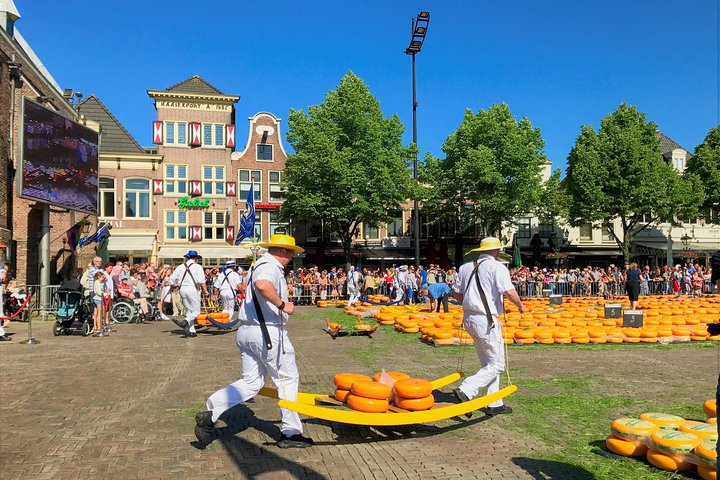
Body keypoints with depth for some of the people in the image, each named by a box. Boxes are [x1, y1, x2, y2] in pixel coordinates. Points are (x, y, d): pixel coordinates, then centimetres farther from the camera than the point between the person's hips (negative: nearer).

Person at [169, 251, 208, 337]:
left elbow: (172, 279, 10)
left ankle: (191, 331, 9)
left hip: (183, 289, 5)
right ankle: (186, 321, -28)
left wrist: (176, 285, 25)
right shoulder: (197, 267, -1)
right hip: (193, 289, -5)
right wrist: (205, 291, -6)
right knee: (196, 311, 0)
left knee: (188, 311, 12)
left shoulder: (180, 267, 12)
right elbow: (201, 281, -11)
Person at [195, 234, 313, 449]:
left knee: (250, 383, 13)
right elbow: (263, 285, -36)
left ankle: (209, 416, 3)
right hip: (268, 332, -10)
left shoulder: (259, 265, 19)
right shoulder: (270, 266, -14)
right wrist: (282, 305, -25)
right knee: (287, 379, 6)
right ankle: (290, 433, 15)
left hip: (247, 330, 10)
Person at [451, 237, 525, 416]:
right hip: (486, 321, -8)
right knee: (497, 365, 1)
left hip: (469, 318, 8)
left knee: (489, 363, 17)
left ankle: (495, 404, 22)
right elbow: (509, 292, -19)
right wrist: (520, 305, -1)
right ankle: (466, 390, -12)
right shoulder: (497, 267, -9)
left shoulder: (466, 267, 11)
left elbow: (455, 293, 13)